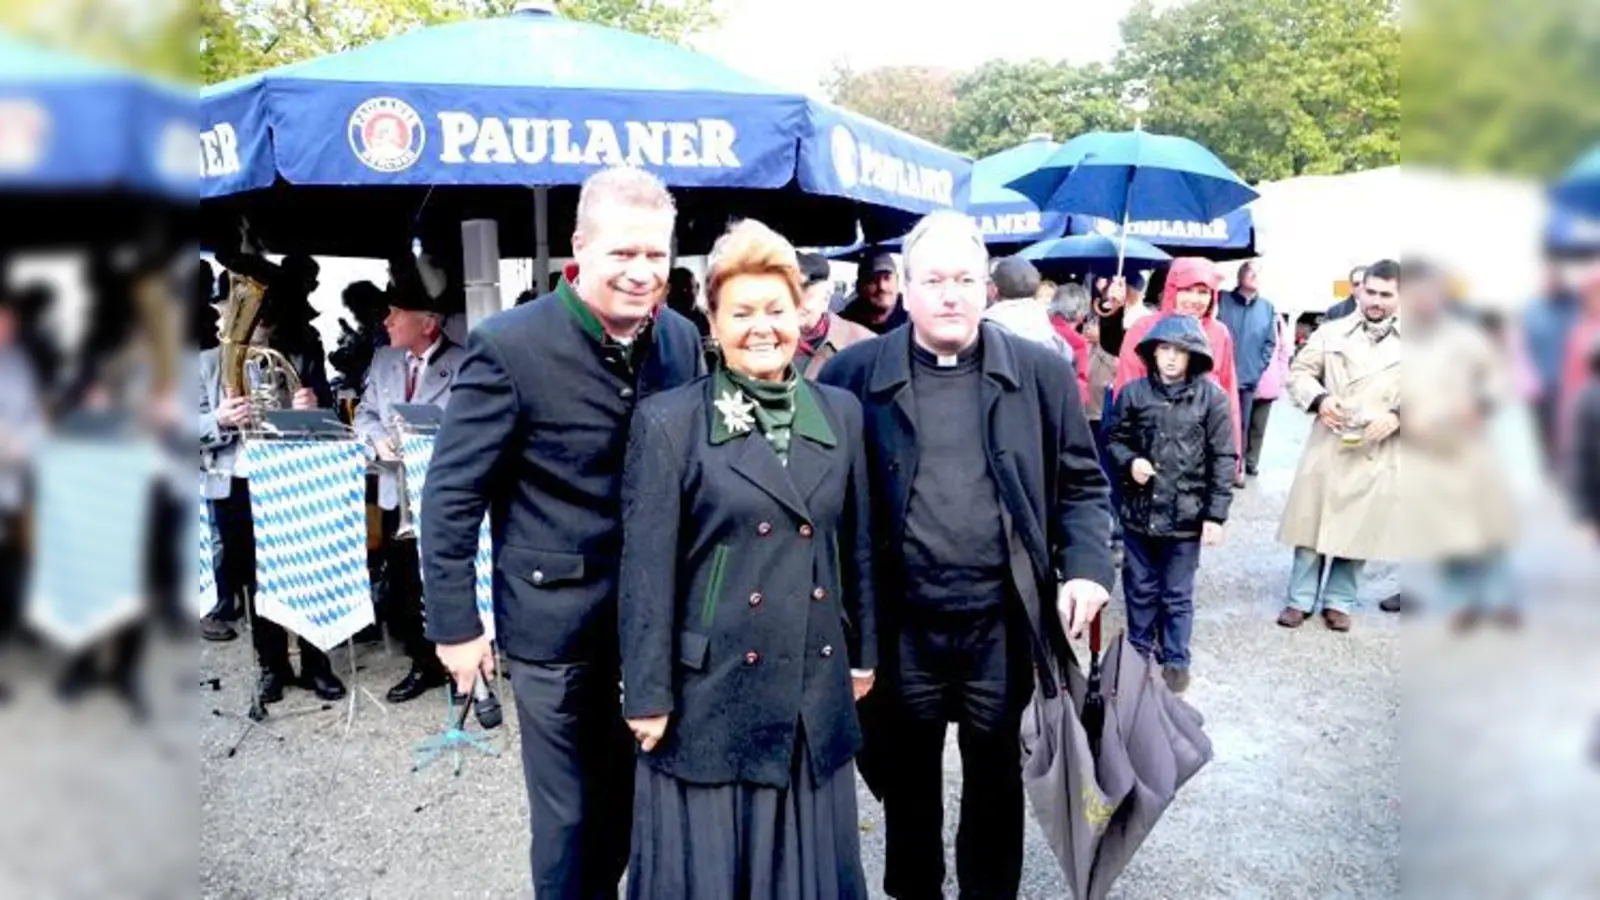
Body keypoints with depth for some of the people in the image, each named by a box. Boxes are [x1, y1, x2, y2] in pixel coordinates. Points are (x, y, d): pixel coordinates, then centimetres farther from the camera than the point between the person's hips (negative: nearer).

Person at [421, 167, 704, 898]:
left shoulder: (681, 339, -1)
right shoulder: (509, 346, -17)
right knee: (569, 811, 11)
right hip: (555, 617, -4)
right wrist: (454, 624, -10)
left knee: (629, 794, 18)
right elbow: (451, 495, -12)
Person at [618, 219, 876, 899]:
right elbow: (646, 571, -9)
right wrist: (649, 695, -9)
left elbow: (857, 545, 11)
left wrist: (864, 654, 14)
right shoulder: (668, 422, -9)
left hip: (816, 690, 4)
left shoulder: (839, 412, 5)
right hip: (713, 694, -4)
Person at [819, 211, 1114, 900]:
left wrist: (1087, 565, -9)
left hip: (1002, 625, 1)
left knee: (996, 778, 18)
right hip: (900, 628, 0)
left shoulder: (1040, 371, -1)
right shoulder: (853, 375, -4)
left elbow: (1081, 482, 5)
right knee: (907, 778, 18)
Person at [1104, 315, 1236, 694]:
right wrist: (1129, 461, -13)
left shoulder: (1210, 397, -6)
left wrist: (1216, 514, -8)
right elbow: (1114, 439, 9)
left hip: (1186, 514, -1)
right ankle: (1139, 653, 33)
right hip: (1139, 510, 2)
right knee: (1139, 589, 15)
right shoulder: (1134, 393, -4)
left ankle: (1175, 661, 28)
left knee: (1177, 595, 11)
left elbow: (1224, 459, -4)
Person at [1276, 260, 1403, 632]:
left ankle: (1339, 601, 24)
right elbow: (1299, 371, 7)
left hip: (1378, 455, 0)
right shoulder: (1332, 332, 4)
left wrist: (1398, 416, -14)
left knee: (1359, 531, 8)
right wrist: (1319, 399, -12)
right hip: (1327, 446, 0)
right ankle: (1301, 599, 17)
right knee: (1311, 524, 5)